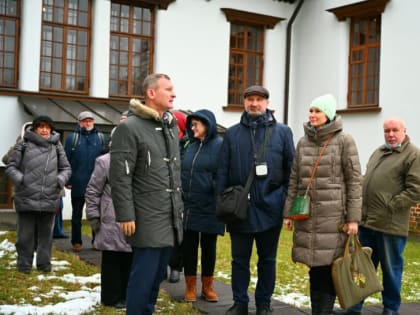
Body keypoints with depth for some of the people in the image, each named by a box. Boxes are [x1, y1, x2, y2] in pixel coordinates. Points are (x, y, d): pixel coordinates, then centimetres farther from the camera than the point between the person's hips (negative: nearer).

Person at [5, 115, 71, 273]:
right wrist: (20, 179, -14)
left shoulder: (57, 146, 9)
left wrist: (60, 179, -5)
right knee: (26, 234, 6)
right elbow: (11, 166, 3)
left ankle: (44, 262, 22)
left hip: (49, 199, 2)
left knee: (46, 233, 11)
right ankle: (24, 264, 18)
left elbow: (66, 168, 14)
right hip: (26, 199, -2)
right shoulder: (23, 144, 1)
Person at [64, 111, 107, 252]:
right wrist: (67, 181, -6)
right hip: (78, 184, -1)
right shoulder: (72, 138, 1)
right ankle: (76, 242, 19)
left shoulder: (101, 138, 4)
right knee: (77, 215, 10)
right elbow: (66, 160, -1)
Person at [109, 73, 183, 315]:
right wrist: (125, 215, -17)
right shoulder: (130, 128, -11)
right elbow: (120, 177, -14)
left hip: (170, 218, 7)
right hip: (147, 219, -7)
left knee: (158, 274, 14)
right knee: (144, 275, -3)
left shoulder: (172, 127, 13)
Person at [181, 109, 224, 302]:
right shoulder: (191, 147, 11)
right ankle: (190, 287, 20)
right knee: (189, 247, 8)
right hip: (189, 208, 5)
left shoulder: (220, 146, -7)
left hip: (210, 209, -5)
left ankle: (207, 287, 22)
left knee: (209, 247, 9)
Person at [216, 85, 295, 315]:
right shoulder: (232, 134, 7)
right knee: (240, 259, 10)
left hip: (269, 207, -1)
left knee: (267, 259, 11)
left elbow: (291, 170, 3)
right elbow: (223, 171, 5)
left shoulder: (282, 132, 3)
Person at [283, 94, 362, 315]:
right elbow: (294, 180, 12)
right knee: (314, 268, 9)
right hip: (307, 215, 4)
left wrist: (353, 217, -9)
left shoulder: (344, 141, -3)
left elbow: (354, 180, -5)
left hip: (333, 215, -4)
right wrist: (288, 212, 8)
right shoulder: (303, 142, 10)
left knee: (329, 268, -2)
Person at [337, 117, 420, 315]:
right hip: (366, 221, 7)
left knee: (391, 269, 7)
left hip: (390, 224, -7)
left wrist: (389, 207, -16)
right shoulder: (378, 152, 17)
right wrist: (361, 210, 13)